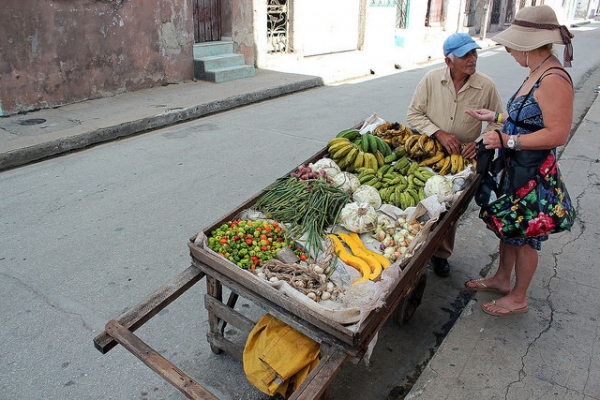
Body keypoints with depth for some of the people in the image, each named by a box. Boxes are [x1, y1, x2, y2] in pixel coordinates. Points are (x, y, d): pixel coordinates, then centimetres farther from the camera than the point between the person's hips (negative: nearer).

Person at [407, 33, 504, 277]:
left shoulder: (486, 86, -8)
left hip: (463, 158, 1)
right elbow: (413, 113, -5)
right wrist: (439, 134, -18)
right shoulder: (431, 79, -8)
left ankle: (441, 254, 26)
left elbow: (498, 122, 2)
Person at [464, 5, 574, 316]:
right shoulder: (537, 74, 6)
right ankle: (501, 279, 42)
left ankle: (518, 298, 27)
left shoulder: (553, 80, -23)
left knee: (524, 236, 7)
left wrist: (507, 141, -27)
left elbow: (557, 134, -28)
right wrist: (495, 117, 17)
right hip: (515, 169, 9)